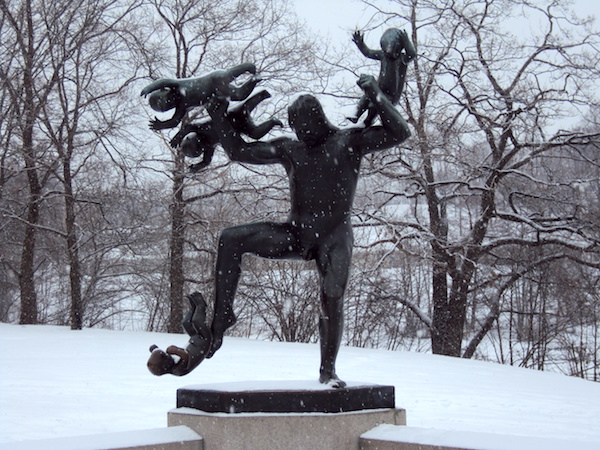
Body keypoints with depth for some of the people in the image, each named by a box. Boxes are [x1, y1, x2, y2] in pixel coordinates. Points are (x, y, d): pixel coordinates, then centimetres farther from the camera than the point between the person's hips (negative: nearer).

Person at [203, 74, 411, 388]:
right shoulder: (289, 149, 11)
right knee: (230, 240, -14)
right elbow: (239, 151, 15)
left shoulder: (350, 142, 3)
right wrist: (219, 117, 11)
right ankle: (222, 315, -11)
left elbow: (399, 133, -5)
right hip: (296, 235, 3)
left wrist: (374, 95, -10)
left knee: (332, 297, -18)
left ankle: (328, 370, 1)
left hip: (334, 237, -3)